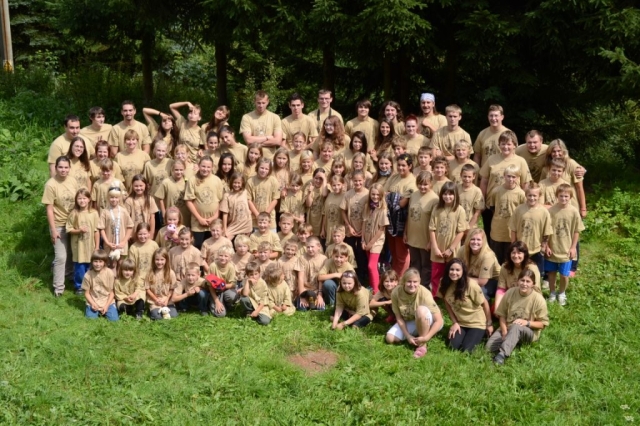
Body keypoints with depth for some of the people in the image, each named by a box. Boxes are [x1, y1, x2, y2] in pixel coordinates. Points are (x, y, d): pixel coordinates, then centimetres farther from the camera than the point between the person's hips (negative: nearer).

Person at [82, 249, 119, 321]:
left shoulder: (110, 273, -11)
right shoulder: (88, 275, -10)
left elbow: (112, 292, -4)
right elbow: (87, 293, -1)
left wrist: (106, 305, -13)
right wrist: (93, 304, -16)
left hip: (107, 301, 0)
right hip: (93, 302, 0)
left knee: (114, 319, -18)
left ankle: (104, 310, 12)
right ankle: (97, 310, 12)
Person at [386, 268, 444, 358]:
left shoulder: (424, 293, -30)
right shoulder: (396, 293, -21)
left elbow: (439, 321, -28)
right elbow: (399, 317, -11)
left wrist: (426, 338, -35)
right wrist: (408, 336, -21)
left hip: (427, 323, -4)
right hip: (409, 322, 4)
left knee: (421, 309, -36)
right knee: (390, 338, -16)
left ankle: (422, 345, -20)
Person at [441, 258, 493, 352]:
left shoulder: (471, 284, -26)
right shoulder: (446, 285, -11)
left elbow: (484, 303, -14)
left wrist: (489, 324, -6)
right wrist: (454, 322, -4)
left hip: (477, 323, -4)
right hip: (460, 323, 4)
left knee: (465, 350, -15)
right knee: (453, 347, -15)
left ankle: (480, 334, 14)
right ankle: (467, 335, 16)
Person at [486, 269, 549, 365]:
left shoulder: (538, 299, -15)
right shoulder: (510, 292, -8)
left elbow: (543, 323, -7)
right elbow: (502, 314, -1)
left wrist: (527, 322, -24)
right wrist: (504, 332, -15)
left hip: (529, 332, -3)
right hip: (508, 328, 3)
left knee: (516, 327, -41)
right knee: (489, 346, -22)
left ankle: (502, 354, -43)